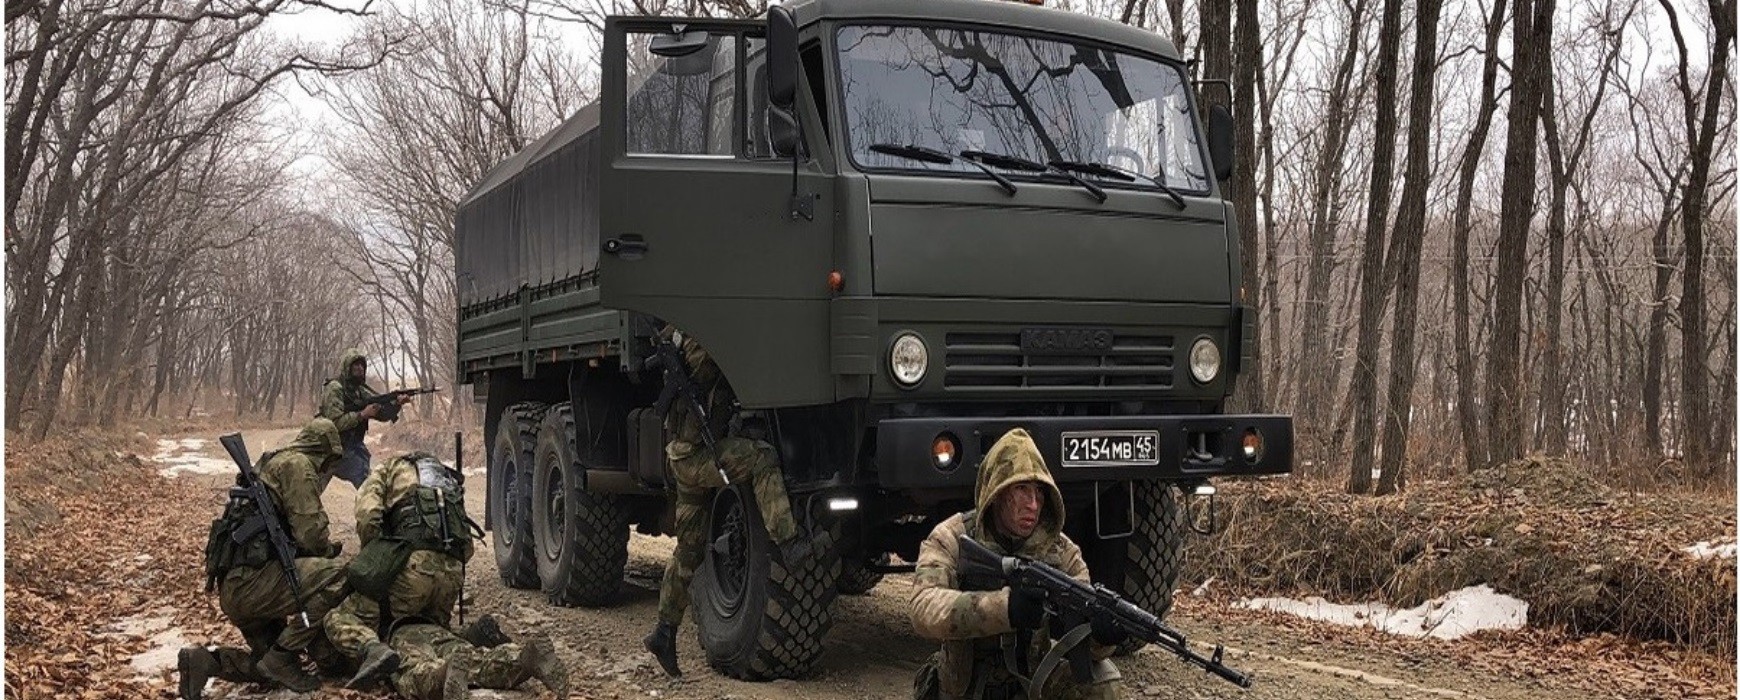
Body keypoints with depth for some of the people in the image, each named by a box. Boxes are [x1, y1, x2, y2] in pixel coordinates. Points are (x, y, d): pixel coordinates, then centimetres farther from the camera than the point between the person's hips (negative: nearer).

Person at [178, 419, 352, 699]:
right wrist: (330, 550, 5)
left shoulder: (272, 464, 24)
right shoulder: (297, 464, -6)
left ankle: (205, 661, 5)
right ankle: (282, 656, -13)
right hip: (252, 581, -10)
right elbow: (309, 533, -15)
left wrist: (321, 551, 19)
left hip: (236, 587, 10)